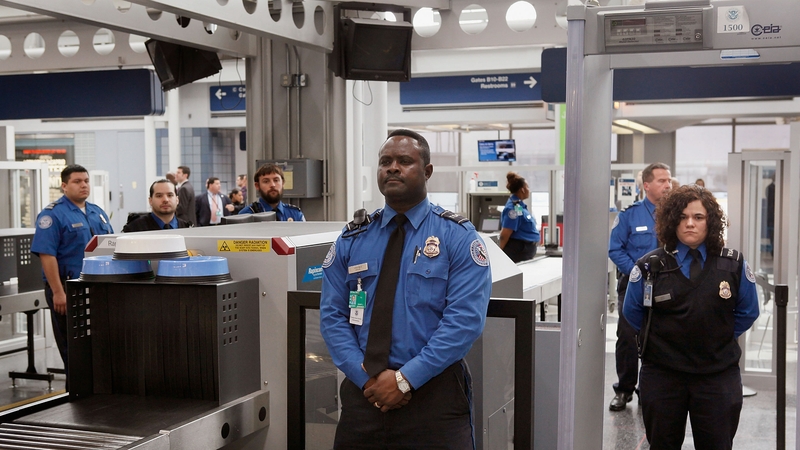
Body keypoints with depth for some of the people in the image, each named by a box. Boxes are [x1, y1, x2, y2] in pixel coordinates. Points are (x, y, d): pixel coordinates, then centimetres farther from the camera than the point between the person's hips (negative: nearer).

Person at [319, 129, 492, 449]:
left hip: (434, 393, -3)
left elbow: (465, 319, -13)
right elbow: (332, 315, 2)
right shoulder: (351, 239, 6)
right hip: (363, 392, 3)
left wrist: (405, 378, -18)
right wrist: (367, 376, -11)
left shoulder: (458, 237, -4)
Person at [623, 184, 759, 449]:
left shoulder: (734, 266, -2)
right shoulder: (650, 267, -3)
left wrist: (718, 337, 6)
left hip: (719, 376, 0)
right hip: (662, 375, 0)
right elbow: (633, 311, 10)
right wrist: (660, 339, 7)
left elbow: (748, 311, 10)